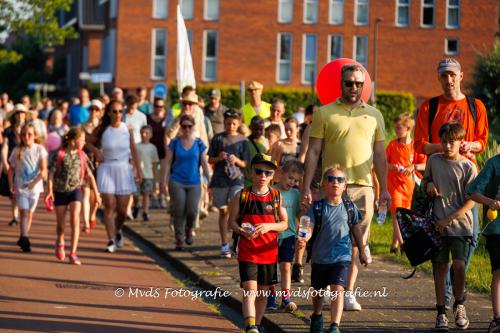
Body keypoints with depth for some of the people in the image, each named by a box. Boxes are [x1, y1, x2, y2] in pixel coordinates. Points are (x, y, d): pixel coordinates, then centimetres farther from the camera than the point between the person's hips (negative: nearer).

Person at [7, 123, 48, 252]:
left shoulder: (40, 149, -5)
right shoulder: (17, 151, 0)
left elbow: (44, 170, -11)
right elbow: (11, 169, 8)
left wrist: (34, 182, -23)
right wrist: (11, 185, -1)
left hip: (34, 187, 0)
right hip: (20, 187, 0)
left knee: (30, 213, 10)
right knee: (24, 212, -12)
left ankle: (23, 238, 23)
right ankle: (24, 239, -16)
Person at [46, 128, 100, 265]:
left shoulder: (82, 156, 0)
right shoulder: (59, 154, -9)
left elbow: (89, 175, 8)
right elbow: (51, 173, -9)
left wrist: (96, 193, 9)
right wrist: (50, 191, -19)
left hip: (75, 190, 1)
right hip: (60, 191, -1)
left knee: (75, 220, -17)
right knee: (61, 224, 8)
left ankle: (73, 253, -16)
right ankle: (60, 242, 42)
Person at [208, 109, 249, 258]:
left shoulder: (243, 140, 6)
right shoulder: (218, 138, 6)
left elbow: (245, 164, 5)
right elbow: (210, 160, 8)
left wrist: (237, 160, -15)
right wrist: (219, 158, -12)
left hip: (237, 179, -1)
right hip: (220, 179, 1)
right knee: (223, 211, 7)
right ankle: (224, 244, 15)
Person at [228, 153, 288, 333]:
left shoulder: (276, 196, 3)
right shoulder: (242, 196, -2)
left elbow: (284, 223, 4)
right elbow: (232, 221, 3)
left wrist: (268, 226, -15)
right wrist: (242, 231, -17)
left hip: (269, 252, 3)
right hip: (247, 252, -3)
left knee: (263, 293, 13)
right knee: (250, 290, -15)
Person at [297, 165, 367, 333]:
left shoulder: (350, 207, -1)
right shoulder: (316, 207, -6)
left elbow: (356, 229, 12)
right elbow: (309, 228, -14)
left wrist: (361, 252, 19)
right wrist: (304, 240, -36)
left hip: (342, 257, -1)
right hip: (320, 257, 1)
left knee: (338, 289, -18)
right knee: (318, 291, 19)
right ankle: (317, 316, 47)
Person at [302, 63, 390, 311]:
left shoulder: (374, 115, 13)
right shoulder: (324, 114, 4)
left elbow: (379, 155, 15)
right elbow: (313, 152, 2)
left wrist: (384, 188, 10)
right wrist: (306, 187, -4)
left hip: (363, 186, 2)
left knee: (355, 242, 1)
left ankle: (348, 293, 6)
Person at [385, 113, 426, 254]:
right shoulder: (392, 145, 0)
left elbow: (425, 165, -1)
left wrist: (413, 167, -18)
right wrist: (392, 167, -14)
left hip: (409, 184, 1)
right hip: (394, 183, -1)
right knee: (396, 212, -14)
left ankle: (395, 242, 23)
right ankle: (401, 242, -21)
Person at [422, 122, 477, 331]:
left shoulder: (468, 167, -3)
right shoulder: (433, 160, 6)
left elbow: (470, 201, -5)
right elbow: (425, 179, 26)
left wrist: (449, 219, -12)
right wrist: (428, 184, 1)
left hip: (460, 223, -2)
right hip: (438, 224, 3)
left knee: (459, 265, -13)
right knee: (440, 266, 2)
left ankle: (459, 305, 11)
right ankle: (441, 313, 9)